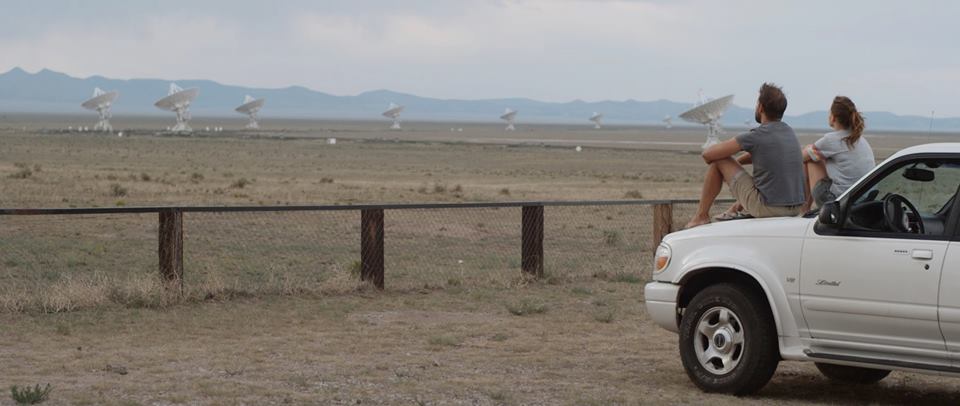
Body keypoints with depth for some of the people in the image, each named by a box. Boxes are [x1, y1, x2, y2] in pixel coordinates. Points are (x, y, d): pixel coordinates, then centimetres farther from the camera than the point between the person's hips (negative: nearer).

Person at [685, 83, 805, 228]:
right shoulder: (789, 131, 8)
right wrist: (735, 162, 21)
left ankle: (701, 216, 13)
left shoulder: (755, 137, -13)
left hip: (767, 207, -7)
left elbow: (708, 154, -7)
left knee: (718, 161, 4)